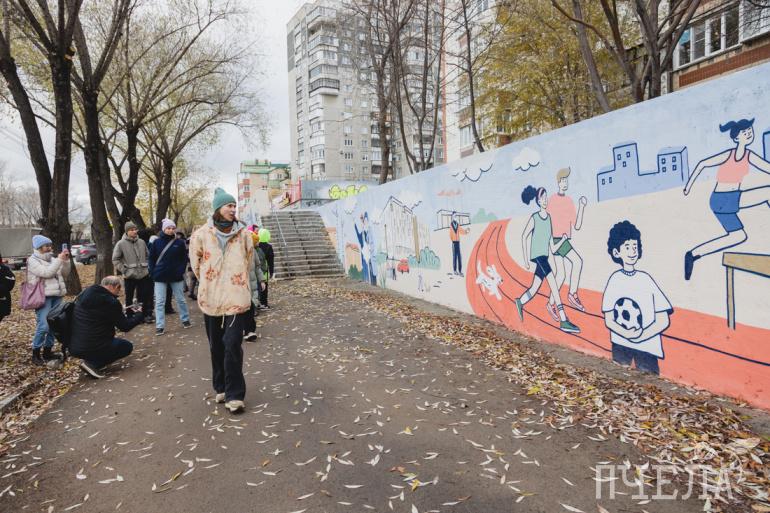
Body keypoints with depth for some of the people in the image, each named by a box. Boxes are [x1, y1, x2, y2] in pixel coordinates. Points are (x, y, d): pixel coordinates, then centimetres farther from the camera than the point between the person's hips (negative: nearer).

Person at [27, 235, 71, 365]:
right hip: (43, 297, -7)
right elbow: (46, 273, -19)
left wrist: (66, 261, 0)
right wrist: (59, 260, -18)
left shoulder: (51, 259, 15)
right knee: (43, 326, -13)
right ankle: (35, 354, -2)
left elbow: (65, 274, 14)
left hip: (56, 296, 7)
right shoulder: (32, 260, -5)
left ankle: (47, 351, 19)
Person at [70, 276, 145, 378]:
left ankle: (89, 359, 10)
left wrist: (129, 312, 23)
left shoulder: (84, 295, 7)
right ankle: (92, 363, -5)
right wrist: (139, 314, 9)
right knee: (127, 346, 10)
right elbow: (125, 326, -10)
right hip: (91, 348, -9)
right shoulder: (111, 302, -18)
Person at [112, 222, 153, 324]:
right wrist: (123, 270, -8)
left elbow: (147, 256, 16)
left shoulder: (141, 242, 7)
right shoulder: (121, 244, -4)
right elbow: (115, 260, -2)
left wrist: (147, 267, 7)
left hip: (143, 274, 3)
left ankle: (146, 315, 16)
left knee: (144, 296, 7)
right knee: (129, 297, 7)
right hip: (129, 276, -3)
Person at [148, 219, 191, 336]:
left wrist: (181, 271, -8)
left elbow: (184, 258, 3)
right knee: (160, 302, 1)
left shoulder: (179, 243, -2)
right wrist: (153, 273, -4)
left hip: (176, 276, 0)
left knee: (180, 299, 11)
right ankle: (160, 326, 6)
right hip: (160, 277, 0)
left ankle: (185, 320, 27)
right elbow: (151, 258, 4)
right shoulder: (156, 242, -1)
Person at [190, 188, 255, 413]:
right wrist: (208, 283, 14)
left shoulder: (243, 233, -3)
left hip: (237, 297, -1)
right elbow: (196, 263, 10)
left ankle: (234, 394, 1)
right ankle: (221, 387, 30)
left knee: (233, 345, -9)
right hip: (211, 298, 2)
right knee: (216, 346, 13)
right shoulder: (201, 234, -4)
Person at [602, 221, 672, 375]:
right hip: (620, 345, 0)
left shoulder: (646, 279, -3)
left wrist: (642, 335, -13)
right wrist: (626, 334, -16)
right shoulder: (615, 279, -3)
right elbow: (608, 320, 0)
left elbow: (663, 321, -1)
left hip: (647, 344, 0)